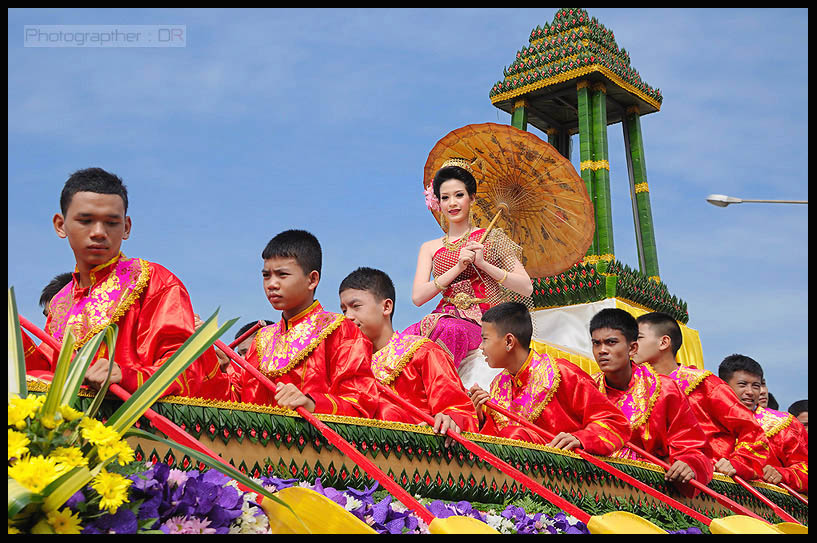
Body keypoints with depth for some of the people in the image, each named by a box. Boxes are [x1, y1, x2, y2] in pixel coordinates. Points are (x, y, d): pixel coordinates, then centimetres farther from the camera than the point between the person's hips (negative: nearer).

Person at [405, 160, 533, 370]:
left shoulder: (491, 238, 10)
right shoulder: (430, 248, 19)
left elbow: (526, 288, 1)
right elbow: (418, 297, 2)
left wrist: (483, 263, -8)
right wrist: (458, 267, -6)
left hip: (480, 321, -3)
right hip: (444, 317, 3)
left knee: (450, 331, -38)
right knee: (409, 336, -32)